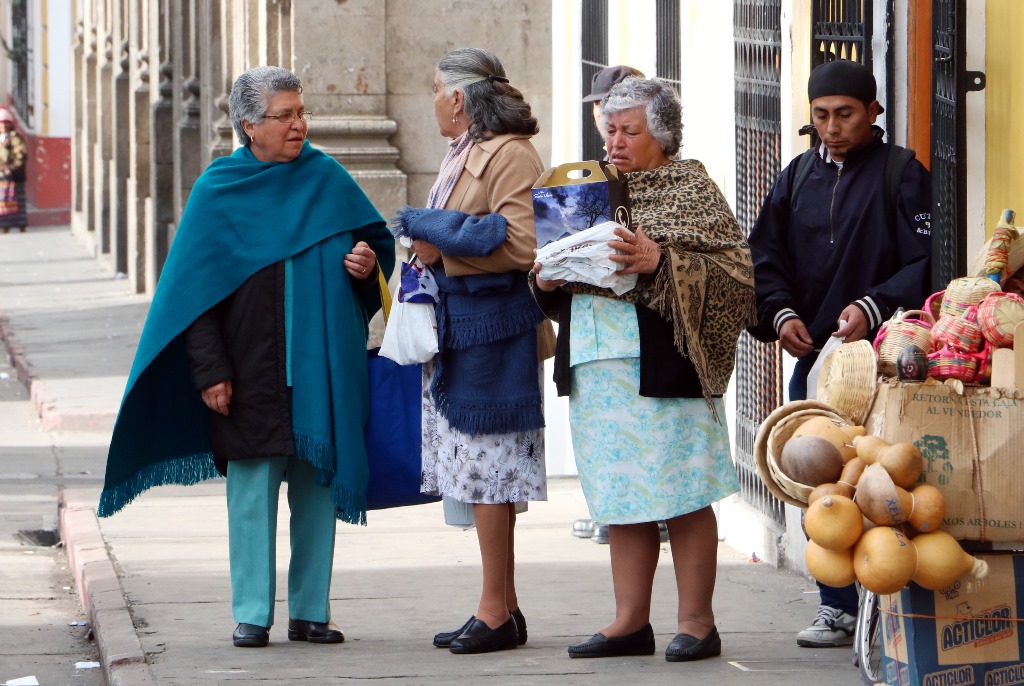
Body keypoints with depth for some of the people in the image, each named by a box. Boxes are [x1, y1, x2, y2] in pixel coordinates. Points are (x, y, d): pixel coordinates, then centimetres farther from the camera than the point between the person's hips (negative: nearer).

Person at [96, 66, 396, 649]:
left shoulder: (328, 179, 6)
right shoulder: (218, 191, -1)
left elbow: (378, 239, 16)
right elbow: (196, 287, -2)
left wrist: (370, 262, -9)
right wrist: (210, 370, -9)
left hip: (322, 365, 2)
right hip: (252, 371, -2)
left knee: (319, 485, 5)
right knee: (253, 489, -2)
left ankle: (311, 610, 12)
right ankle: (252, 615, 4)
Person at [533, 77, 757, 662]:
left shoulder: (690, 189, -1)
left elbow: (735, 270, -10)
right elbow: (562, 285, 23)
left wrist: (660, 261, -21)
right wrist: (547, 278, 0)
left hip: (662, 365, -6)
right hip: (596, 365, 6)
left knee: (681, 495, -4)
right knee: (621, 499, 9)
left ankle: (696, 621, 2)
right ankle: (631, 621, 14)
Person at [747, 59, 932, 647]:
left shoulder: (903, 175, -1)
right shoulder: (799, 178, 15)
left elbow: (925, 262, -7)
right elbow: (765, 257, 15)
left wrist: (874, 307, -19)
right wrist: (780, 313, -3)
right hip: (814, 356, 5)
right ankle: (839, 607, 10)